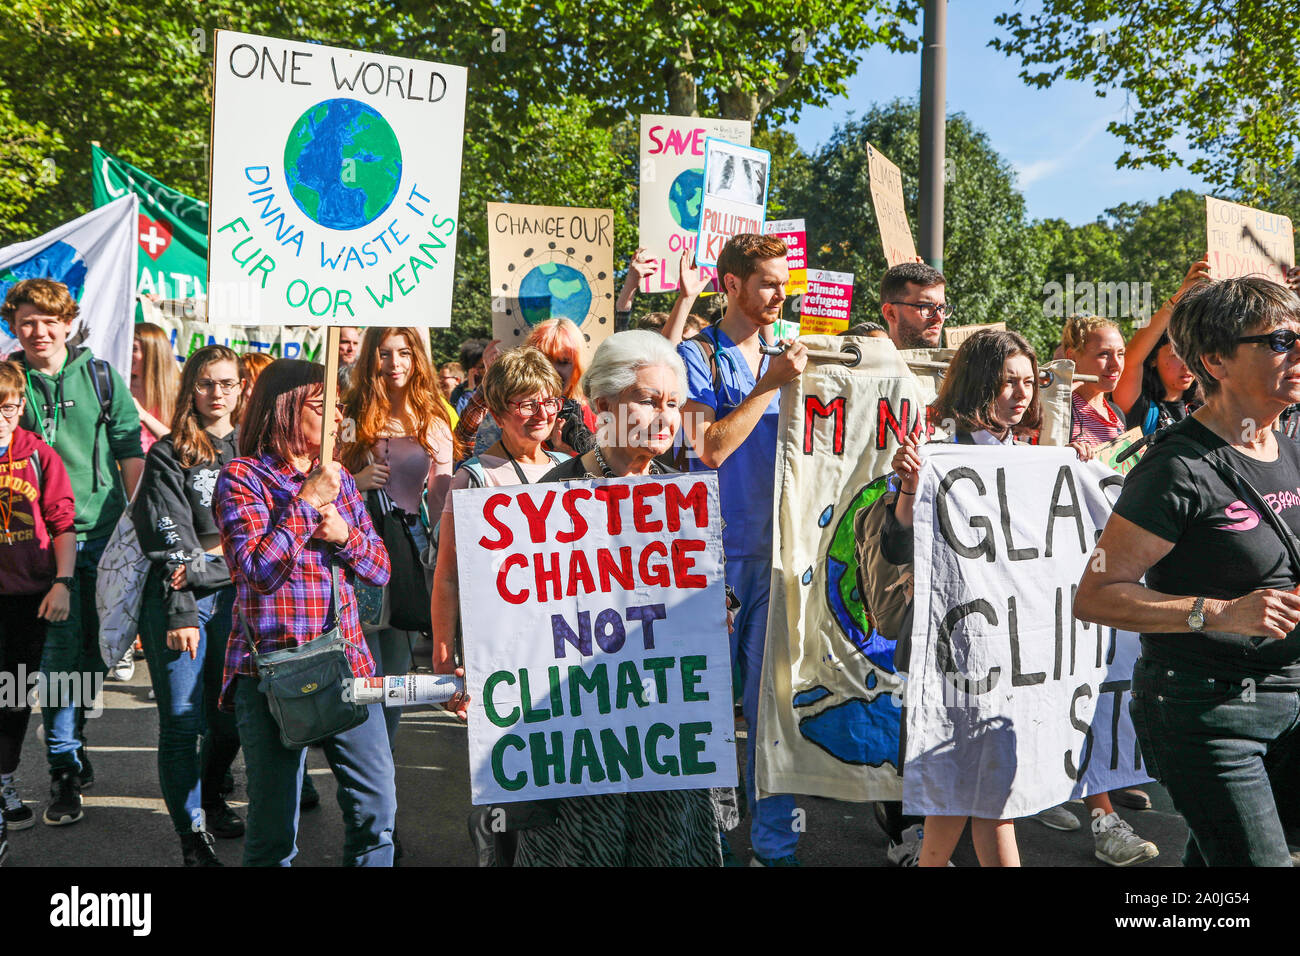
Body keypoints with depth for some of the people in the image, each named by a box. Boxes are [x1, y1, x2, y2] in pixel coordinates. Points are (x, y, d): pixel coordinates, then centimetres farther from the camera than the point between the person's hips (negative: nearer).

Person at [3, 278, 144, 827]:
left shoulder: (100, 376, 5)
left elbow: (130, 452, 7)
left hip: (103, 531, 2)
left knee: (95, 650, 10)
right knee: (60, 652, -4)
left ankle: (74, 742, 31)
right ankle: (64, 771, 5)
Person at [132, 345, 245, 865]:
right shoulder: (169, 455, -1)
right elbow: (169, 541, -7)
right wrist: (182, 612, -13)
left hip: (237, 595, 4)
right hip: (179, 601, -4)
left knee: (232, 715, 9)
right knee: (183, 722, -3)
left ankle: (211, 799, 35)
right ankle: (192, 833, 8)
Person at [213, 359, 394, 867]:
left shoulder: (338, 478, 13)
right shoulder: (241, 477, -3)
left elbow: (381, 569, 13)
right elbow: (257, 570, -16)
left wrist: (343, 534, -6)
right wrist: (308, 503, -14)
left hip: (348, 664, 5)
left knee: (377, 806, 7)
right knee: (274, 827, 2)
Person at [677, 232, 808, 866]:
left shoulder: (782, 358, 14)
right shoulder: (699, 355, -2)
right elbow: (708, 447, -14)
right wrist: (769, 385, -14)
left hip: (776, 550, 5)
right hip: (718, 552, -4)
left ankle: (774, 843, 16)